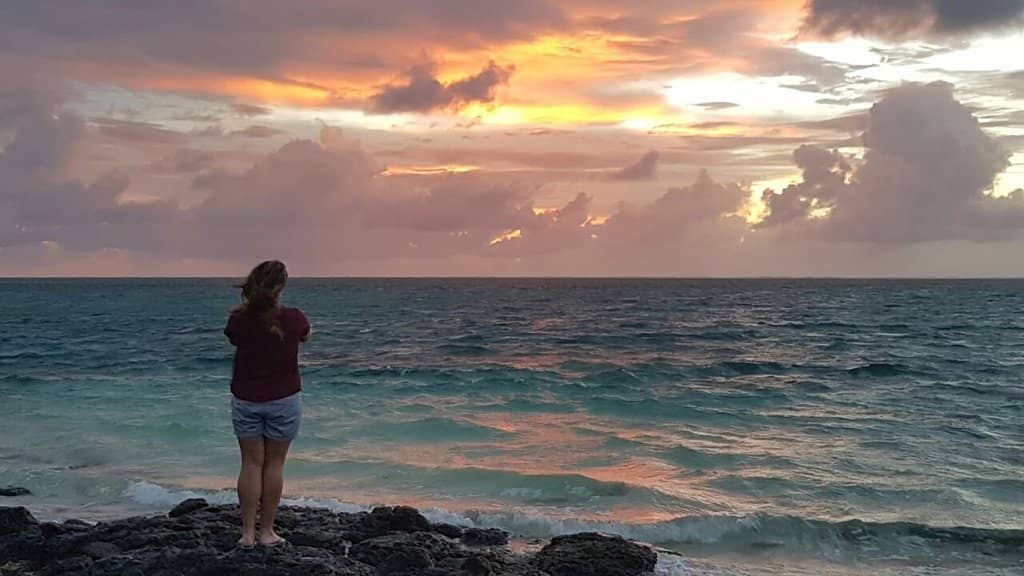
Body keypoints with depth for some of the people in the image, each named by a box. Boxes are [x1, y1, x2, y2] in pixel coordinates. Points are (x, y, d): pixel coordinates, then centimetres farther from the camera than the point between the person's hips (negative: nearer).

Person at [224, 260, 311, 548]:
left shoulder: (239, 319, -10)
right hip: (283, 400, -2)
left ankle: (248, 532, 9)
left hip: (245, 400, 2)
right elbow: (306, 336, 10)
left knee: (251, 463, 8)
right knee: (274, 464, 8)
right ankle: (266, 531, 13)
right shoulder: (293, 318, -13)